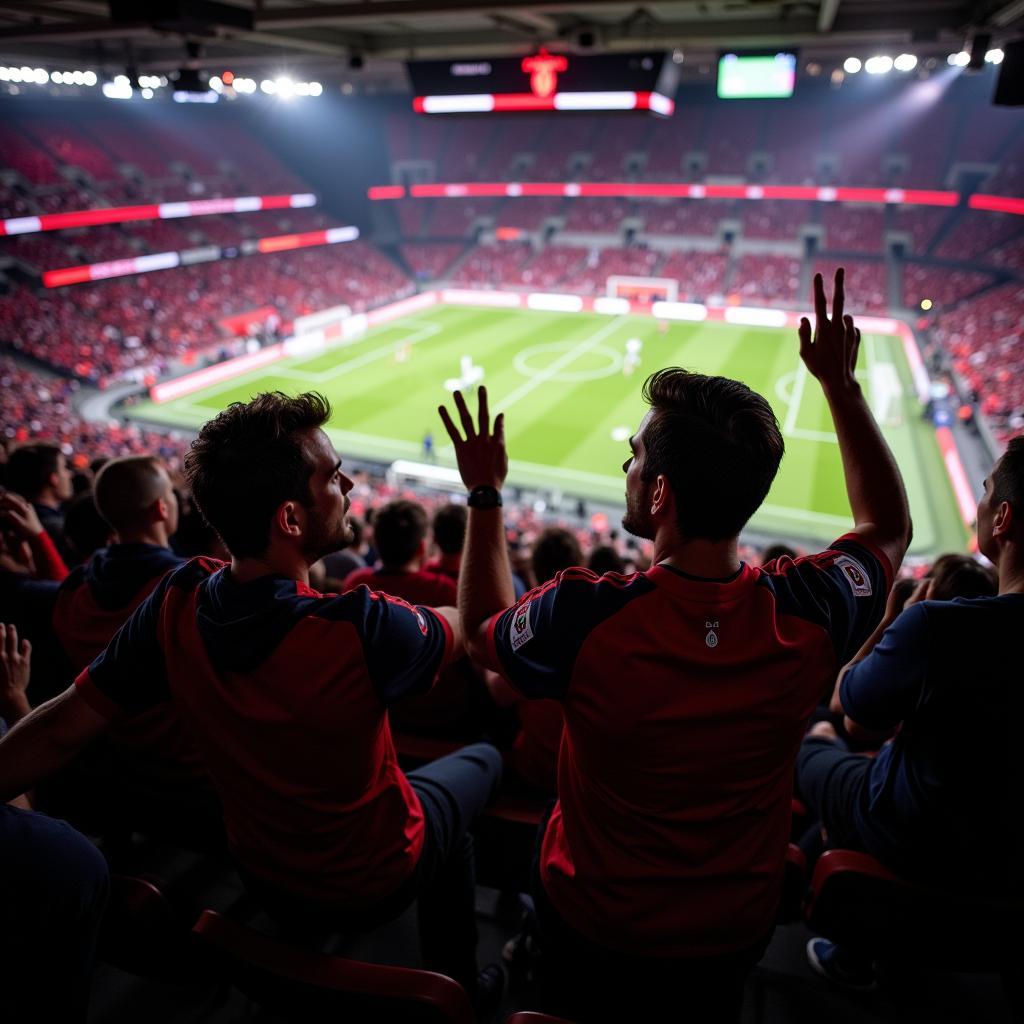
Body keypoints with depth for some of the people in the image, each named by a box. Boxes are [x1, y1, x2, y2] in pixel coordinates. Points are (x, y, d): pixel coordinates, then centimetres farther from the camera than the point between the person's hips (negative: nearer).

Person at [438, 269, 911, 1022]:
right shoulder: (808, 614, -27)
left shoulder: (582, 621, -36)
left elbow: (481, 628, -11)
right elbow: (889, 527, -3)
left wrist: (485, 494, -5)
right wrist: (842, 385, -2)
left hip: (599, 929, -2)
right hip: (739, 930, 2)